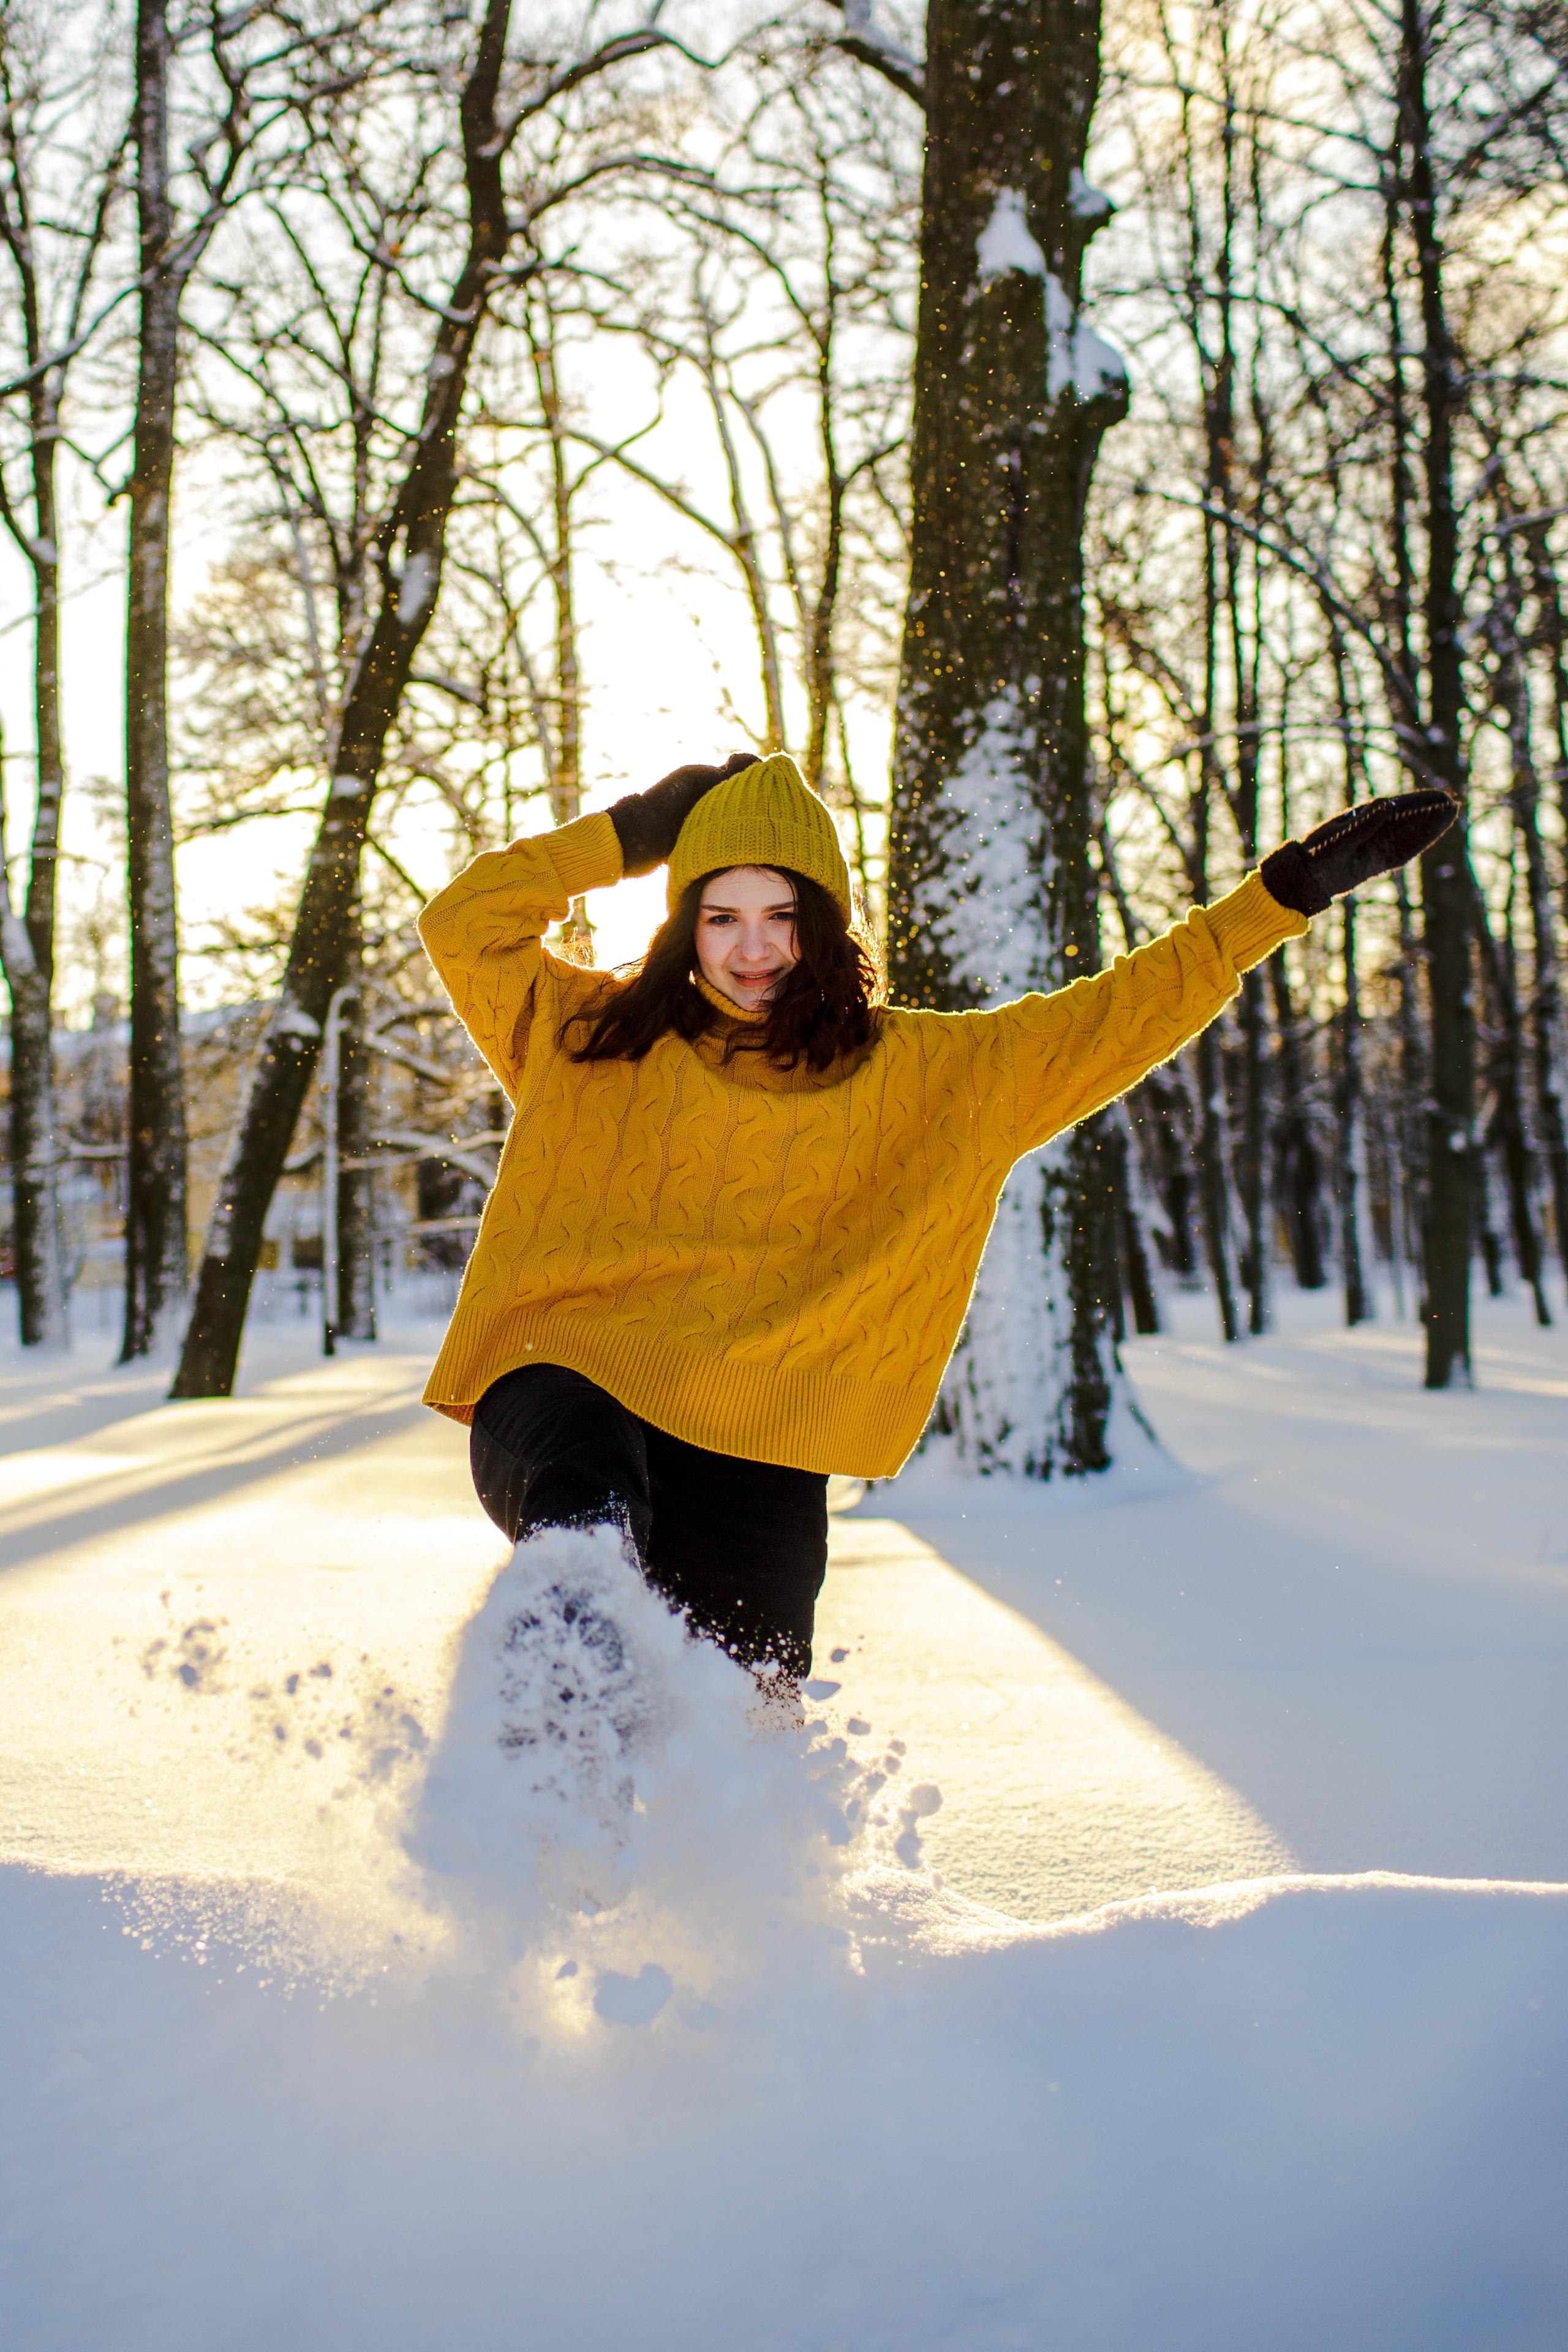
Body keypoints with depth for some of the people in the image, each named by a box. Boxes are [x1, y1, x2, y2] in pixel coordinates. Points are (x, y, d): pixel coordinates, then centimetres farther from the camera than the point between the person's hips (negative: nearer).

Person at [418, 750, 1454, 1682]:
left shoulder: (919, 1073, 12)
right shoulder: (596, 1037, 13)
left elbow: (1114, 1019, 15)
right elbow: (464, 923, 11)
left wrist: (1287, 892, 14)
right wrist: (633, 834, 9)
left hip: (755, 1459, 2)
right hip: (569, 1386, -2)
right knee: (588, 1498, -39)